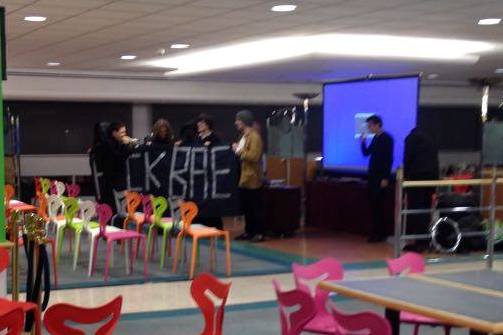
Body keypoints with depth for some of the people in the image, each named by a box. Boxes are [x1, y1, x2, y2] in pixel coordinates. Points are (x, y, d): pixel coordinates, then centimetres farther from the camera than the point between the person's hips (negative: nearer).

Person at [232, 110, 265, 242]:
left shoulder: (254, 137, -14)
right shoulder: (244, 136, 17)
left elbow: (254, 156, -25)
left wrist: (240, 152, -17)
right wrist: (237, 150, 13)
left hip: (252, 179, -10)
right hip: (243, 178, 10)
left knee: (255, 207, -4)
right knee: (246, 207, 13)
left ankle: (259, 233, 1)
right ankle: (248, 231, 21)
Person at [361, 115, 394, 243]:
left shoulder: (386, 138, -10)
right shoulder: (375, 138, 14)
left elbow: (389, 159, -14)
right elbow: (366, 153, 18)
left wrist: (385, 178, -18)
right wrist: (363, 142, 1)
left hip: (381, 177, -8)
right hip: (373, 176, 8)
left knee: (378, 205, -7)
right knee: (374, 204, 7)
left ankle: (380, 234, -2)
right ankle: (376, 232, 13)